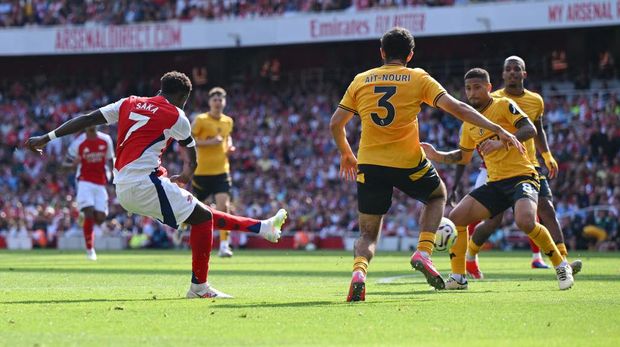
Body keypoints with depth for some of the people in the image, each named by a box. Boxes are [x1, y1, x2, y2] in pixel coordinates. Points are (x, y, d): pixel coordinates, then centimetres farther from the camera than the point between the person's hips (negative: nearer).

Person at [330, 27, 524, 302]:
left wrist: (345, 153, 28)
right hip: (408, 163, -2)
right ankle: (423, 252, 9)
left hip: (369, 164, 2)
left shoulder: (361, 81, 8)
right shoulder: (418, 79, 2)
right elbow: (456, 108, -5)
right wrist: (498, 130, -3)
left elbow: (335, 124, 9)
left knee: (368, 234, 13)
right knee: (437, 195, 30)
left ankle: (359, 271, -20)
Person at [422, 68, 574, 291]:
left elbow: (530, 130, -17)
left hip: (521, 176, -7)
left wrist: (502, 142, -30)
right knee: (456, 217, -7)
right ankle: (458, 278, 3)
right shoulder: (468, 123, 16)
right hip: (495, 184, 7)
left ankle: (561, 266, -11)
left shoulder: (504, 106, -4)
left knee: (525, 221, -32)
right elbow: (463, 157, 28)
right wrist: (438, 156, 12)